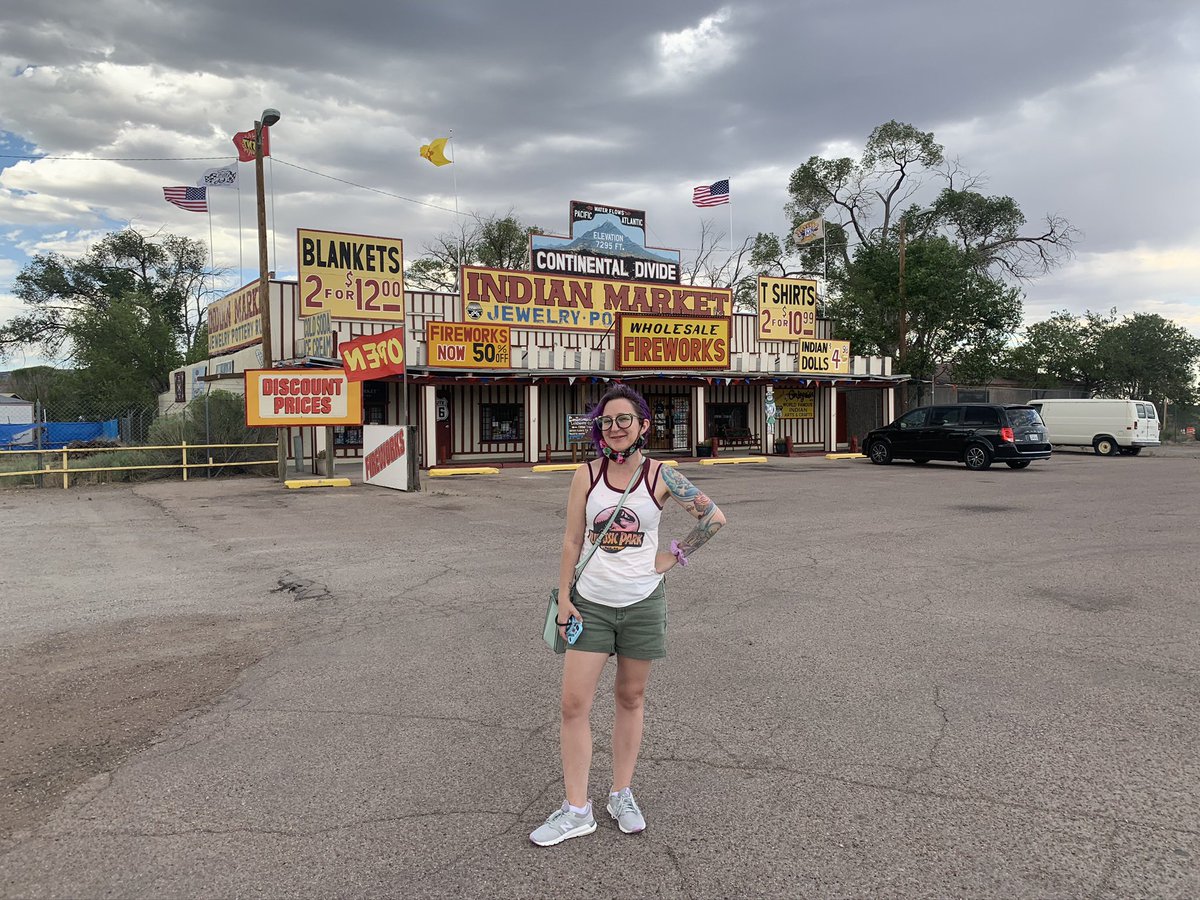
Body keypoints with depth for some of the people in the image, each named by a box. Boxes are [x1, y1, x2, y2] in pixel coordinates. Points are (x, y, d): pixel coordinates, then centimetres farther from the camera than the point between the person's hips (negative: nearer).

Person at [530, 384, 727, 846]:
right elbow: (571, 540, 2)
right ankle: (576, 809, 11)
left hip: (642, 603, -1)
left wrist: (675, 555, -1)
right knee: (573, 704, -2)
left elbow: (714, 516, 1)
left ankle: (622, 794, 30)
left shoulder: (661, 476, -6)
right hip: (591, 602, 1)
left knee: (631, 698, 12)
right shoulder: (587, 474, -2)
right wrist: (563, 597, -1)